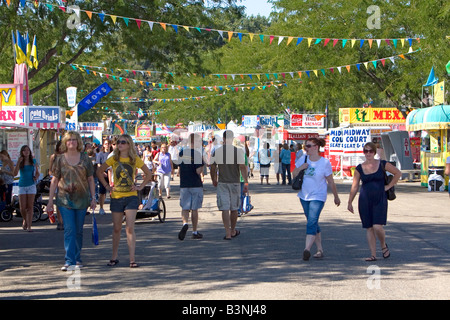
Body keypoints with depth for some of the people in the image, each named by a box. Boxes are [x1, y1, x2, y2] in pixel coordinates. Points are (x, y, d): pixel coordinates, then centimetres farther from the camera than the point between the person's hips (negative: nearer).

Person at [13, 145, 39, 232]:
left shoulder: (33, 161, 7)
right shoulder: (20, 162, 3)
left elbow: (37, 172, 18)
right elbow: (15, 173, -8)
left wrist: (36, 177, -4)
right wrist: (18, 162, -14)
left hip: (31, 185, 0)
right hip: (22, 185, 0)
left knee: (30, 207, -4)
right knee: (22, 207, -3)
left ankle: (29, 226, -3)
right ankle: (25, 220, 27)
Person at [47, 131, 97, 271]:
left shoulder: (84, 158, 5)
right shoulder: (60, 159, 3)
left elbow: (90, 179, 9)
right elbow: (54, 180, 5)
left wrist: (93, 198, 4)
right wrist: (50, 200, 3)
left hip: (82, 199, 1)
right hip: (65, 199, -1)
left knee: (78, 230, 9)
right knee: (69, 229, -9)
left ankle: (77, 258, 22)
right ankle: (69, 261, -11)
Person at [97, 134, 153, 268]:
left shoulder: (135, 159, 1)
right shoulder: (113, 159, 2)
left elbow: (148, 174, 12)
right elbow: (99, 171, 12)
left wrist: (140, 186, 2)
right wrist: (106, 186, 5)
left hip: (131, 197, -1)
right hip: (116, 197, 1)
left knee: (130, 228, -8)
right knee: (116, 228, 9)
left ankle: (132, 259, -6)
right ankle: (114, 257, 20)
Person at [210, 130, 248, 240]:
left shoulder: (217, 151, -1)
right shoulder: (238, 151, -7)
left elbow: (213, 168, 7)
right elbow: (242, 167, -12)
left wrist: (214, 180, 22)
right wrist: (246, 182, -9)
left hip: (222, 183, 0)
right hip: (235, 183, 0)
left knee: (225, 208, -2)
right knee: (234, 208, 14)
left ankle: (228, 233, -10)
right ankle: (233, 231, 28)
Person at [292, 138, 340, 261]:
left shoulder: (325, 162, -10)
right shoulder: (303, 159, 2)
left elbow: (331, 182, -2)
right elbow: (294, 174, 9)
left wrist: (336, 197, 7)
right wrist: (300, 168, -12)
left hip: (318, 196, -5)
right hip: (304, 196, 5)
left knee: (312, 222, -18)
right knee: (313, 223, 13)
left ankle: (307, 249, -25)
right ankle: (320, 249, 22)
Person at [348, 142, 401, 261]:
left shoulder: (382, 164, 0)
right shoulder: (360, 168, 4)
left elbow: (398, 173, 11)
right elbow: (354, 186, 7)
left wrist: (389, 186, 5)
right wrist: (350, 202, 4)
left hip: (380, 200, -2)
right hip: (365, 201, 2)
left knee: (378, 227, -14)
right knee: (369, 228, 2)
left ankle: (384, 246, 15)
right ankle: (373, 255, 7)